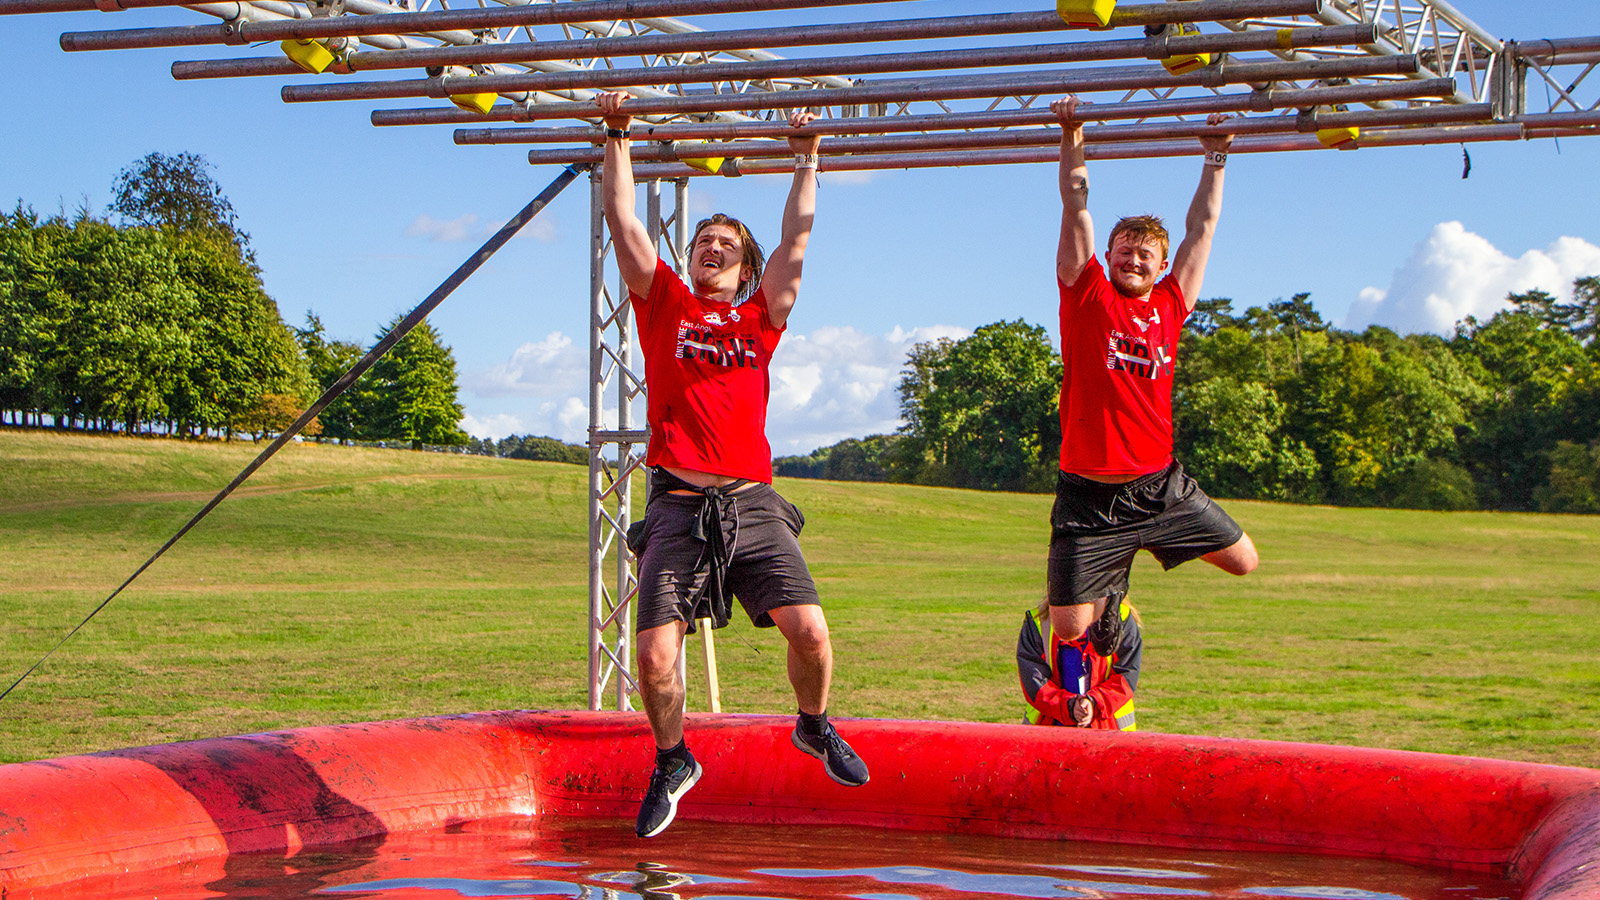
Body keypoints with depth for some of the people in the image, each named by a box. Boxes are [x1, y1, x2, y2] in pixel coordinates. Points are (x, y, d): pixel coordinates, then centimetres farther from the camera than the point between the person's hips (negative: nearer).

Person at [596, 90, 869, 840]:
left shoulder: (761, 316, 17)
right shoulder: (664, 303, 14)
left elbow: (797, 234, 18)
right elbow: (623, 222, 11)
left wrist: (806, 157, 22)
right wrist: (617, 137, 12)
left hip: (752, 503, 1)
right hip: (678, 506, -1)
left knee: (808, 628, -14)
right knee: (656, 654, -10)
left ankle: (814, 727, 17)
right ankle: (671, 762, 17)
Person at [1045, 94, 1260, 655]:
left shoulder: (1169, 305, 8)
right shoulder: (1088, 298, 0)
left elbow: (1202, 225, 13)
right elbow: (1076, 207, -2)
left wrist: (1215, 154, 15)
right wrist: (1072, 140, -6)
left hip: (1160, 487, 4)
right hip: (1088, 496, -3)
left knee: (1243, 561, 11)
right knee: (1069, 628, -7)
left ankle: (1133, 554, 31)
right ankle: (1111, 582, 30)